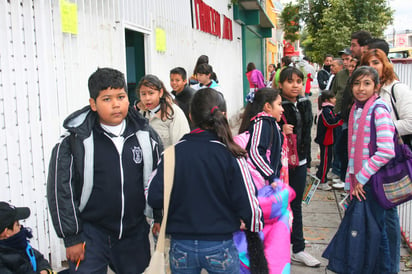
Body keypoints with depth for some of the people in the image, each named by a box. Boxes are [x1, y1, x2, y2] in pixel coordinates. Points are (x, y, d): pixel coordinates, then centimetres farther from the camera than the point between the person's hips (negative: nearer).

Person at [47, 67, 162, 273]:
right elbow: (61, 191, -5)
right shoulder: (74, 140, -8)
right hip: (90, 232, -3)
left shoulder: (145, 135, 0)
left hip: (136, 233, 3)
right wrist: (71, 237, -4)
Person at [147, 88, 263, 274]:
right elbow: (247, 203, -12)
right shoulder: (231, 156, -12)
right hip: (220, 247, -1)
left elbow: (154, 197, -9)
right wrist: (255, 227, 8)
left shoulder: (173, 153, -8)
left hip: (181, 246, 2)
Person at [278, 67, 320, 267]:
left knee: (296, 205, 15)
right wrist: (280, 131, -31)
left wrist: (307, 159, 17)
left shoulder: (305, 104, 7)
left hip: (299, 162, 6)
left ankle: (298, 249, 27)